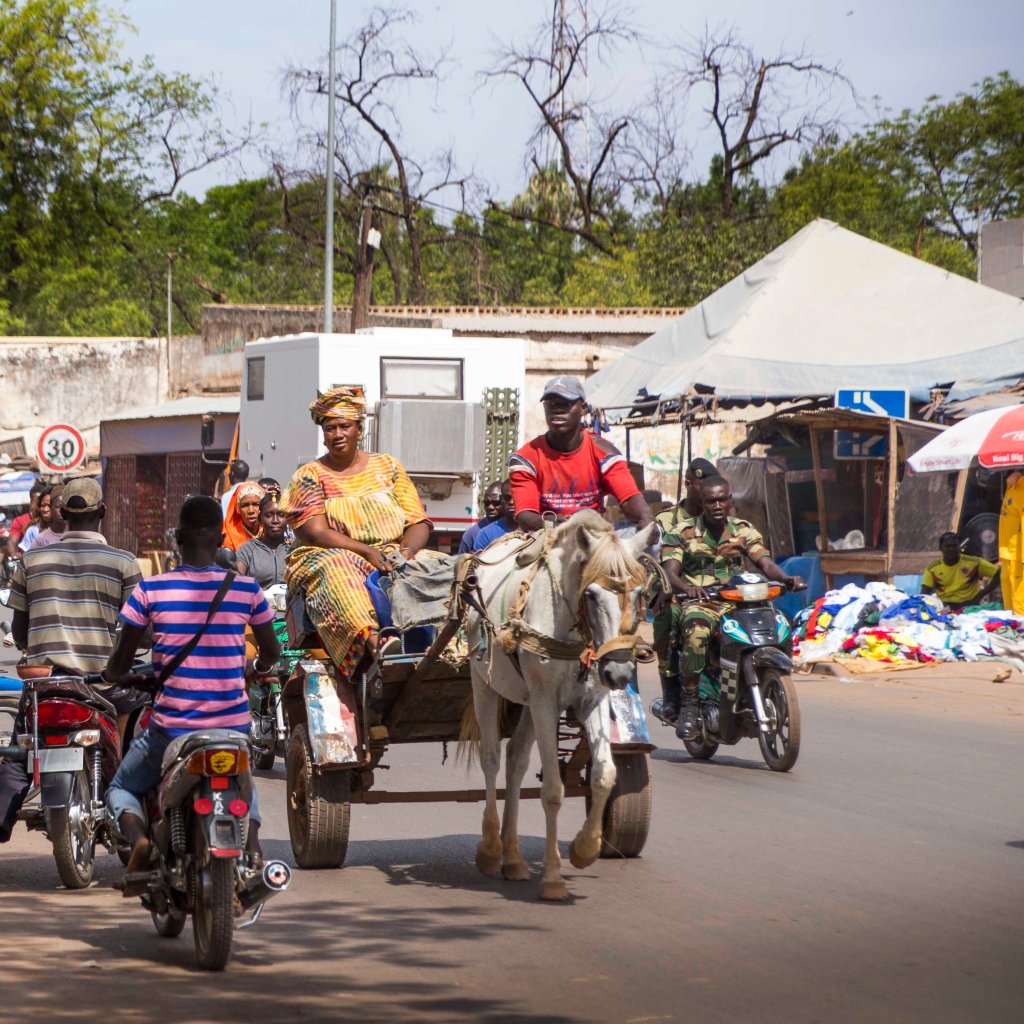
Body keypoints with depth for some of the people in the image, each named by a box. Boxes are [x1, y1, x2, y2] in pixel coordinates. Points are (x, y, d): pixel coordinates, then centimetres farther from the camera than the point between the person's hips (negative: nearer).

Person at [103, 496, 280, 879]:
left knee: (122, 788, 23)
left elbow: (121, 663, -1)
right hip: (233, 726, 3)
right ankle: (252, 843, 4)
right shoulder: (246, 589, -2)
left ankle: (139, 839, -10)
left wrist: (111, 674, 23)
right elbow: (271, 652, 11)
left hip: (171, 728, -2)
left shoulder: (150, 590, -7)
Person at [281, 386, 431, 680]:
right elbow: (315, 533, -7)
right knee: (337, 571, -40)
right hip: (334, 557, -3)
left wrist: (408, 550, -16)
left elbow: (419, 522, 8)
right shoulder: (310, 476, 8)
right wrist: (367, 552, -21)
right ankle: (372, 638, -63)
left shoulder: (387, 467, 16)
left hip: (393, 555, 3)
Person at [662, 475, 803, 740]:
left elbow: (765, 563, 1)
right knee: (696, 631, -38)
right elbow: (670, 573, -10)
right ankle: (689, 702, -30)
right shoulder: (681, 534, 3)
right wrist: (686, 587, -34)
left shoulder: (744, 530, 13)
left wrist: (786, 578, -22)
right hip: (700, 603, -3)